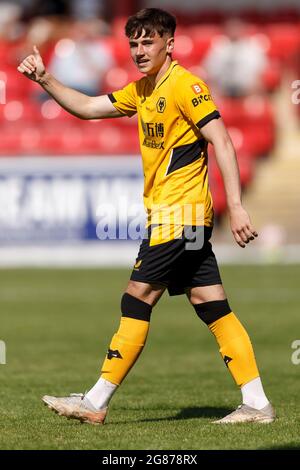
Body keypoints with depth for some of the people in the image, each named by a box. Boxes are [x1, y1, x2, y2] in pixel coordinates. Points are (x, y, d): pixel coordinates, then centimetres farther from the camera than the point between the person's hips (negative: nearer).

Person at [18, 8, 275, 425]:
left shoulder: (185, 85, -12)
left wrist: (236, 206, -22)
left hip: (177, 215, -9)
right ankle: (257, 403, 3)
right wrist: (44, 79, 11)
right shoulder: (142, 90, 16)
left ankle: (96, 403, -1)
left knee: (137, 302, -6)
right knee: (212, 306, 5)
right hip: (172, 215, 9)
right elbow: (87, 108, 23)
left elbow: (223, 144, -16)